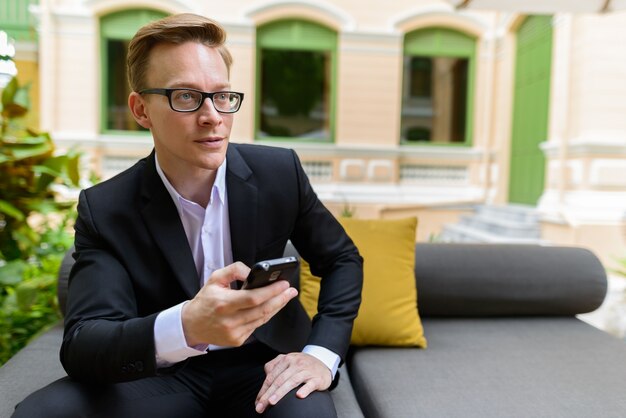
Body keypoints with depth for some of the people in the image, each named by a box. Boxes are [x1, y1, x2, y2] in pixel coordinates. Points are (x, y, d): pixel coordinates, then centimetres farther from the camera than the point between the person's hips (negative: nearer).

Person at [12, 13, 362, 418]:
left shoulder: (280, 172, -9)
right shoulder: (104, 209, -11)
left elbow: (343, 260, 3)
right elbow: (80, 346, -20)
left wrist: (321, 354, -14)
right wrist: (185, 327, -42)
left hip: (263, 365, 0)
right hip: (163, 375, 1)